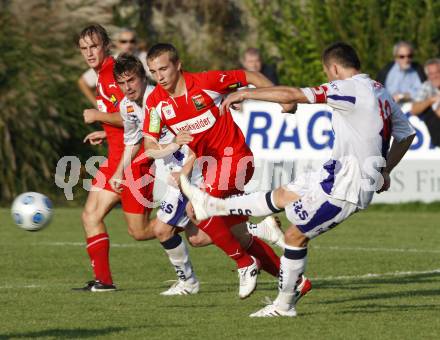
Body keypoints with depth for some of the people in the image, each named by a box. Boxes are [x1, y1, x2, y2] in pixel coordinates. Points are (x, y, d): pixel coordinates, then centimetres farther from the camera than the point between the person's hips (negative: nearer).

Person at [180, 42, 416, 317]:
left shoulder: (349, 88, -16)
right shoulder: (380, 92, 11)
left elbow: (292, 95, -18)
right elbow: (407, 134, 20)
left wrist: (246, 94, -9)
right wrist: (385, 172, 28)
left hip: (346, 186, -9)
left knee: (296, 235, 3)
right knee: (283, 195, 18)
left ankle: (284, 305, 13)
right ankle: (211, 206, 29)